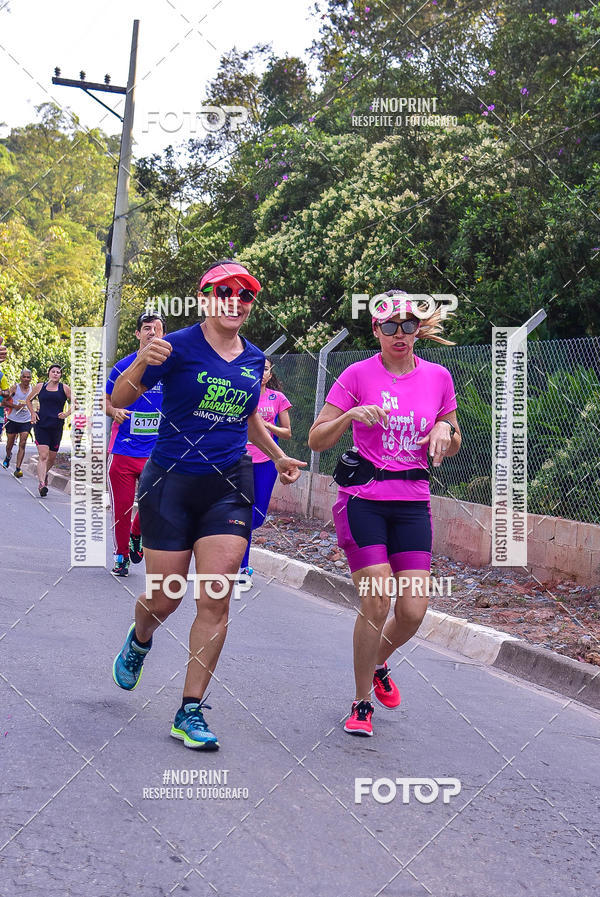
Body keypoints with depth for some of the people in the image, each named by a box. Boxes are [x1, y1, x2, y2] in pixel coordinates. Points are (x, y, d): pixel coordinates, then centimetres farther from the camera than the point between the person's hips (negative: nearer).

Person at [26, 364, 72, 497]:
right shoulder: (40, 387, 7)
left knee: (52, 457, 12)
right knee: (43, 455, -16)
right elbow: (28, 400, 22)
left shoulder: (64, 388, 5)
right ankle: (41, 483, -20)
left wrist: (66, 414, -4)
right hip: (41, 425, -1)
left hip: (56, 426, 1)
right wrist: (33, 413, 7)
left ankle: (44, 474, 41)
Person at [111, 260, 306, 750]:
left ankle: (191, 710, 6)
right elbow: (118, 400, -8)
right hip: (171, 483, -3)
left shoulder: (254, 359, 9)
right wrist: (141, 364, -27)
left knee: (216, 600, -5)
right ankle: (139, 641, 42)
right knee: (165, 598, 4)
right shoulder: (179, 346, -7)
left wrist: (279, 456, 14)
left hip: (229, 485, 3)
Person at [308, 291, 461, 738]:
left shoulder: (438, 376, 6)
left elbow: (452, 447, 15)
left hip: (413, 502, 3)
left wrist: (446, 429, -7)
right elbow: (317, 440, -3)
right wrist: (352, 414, -19)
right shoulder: (358, 375, -4)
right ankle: (362, 704, 9)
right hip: (363, 498, -3)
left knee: (413, 610, -4)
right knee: (376, 601, -12)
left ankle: (379, 663, 31)